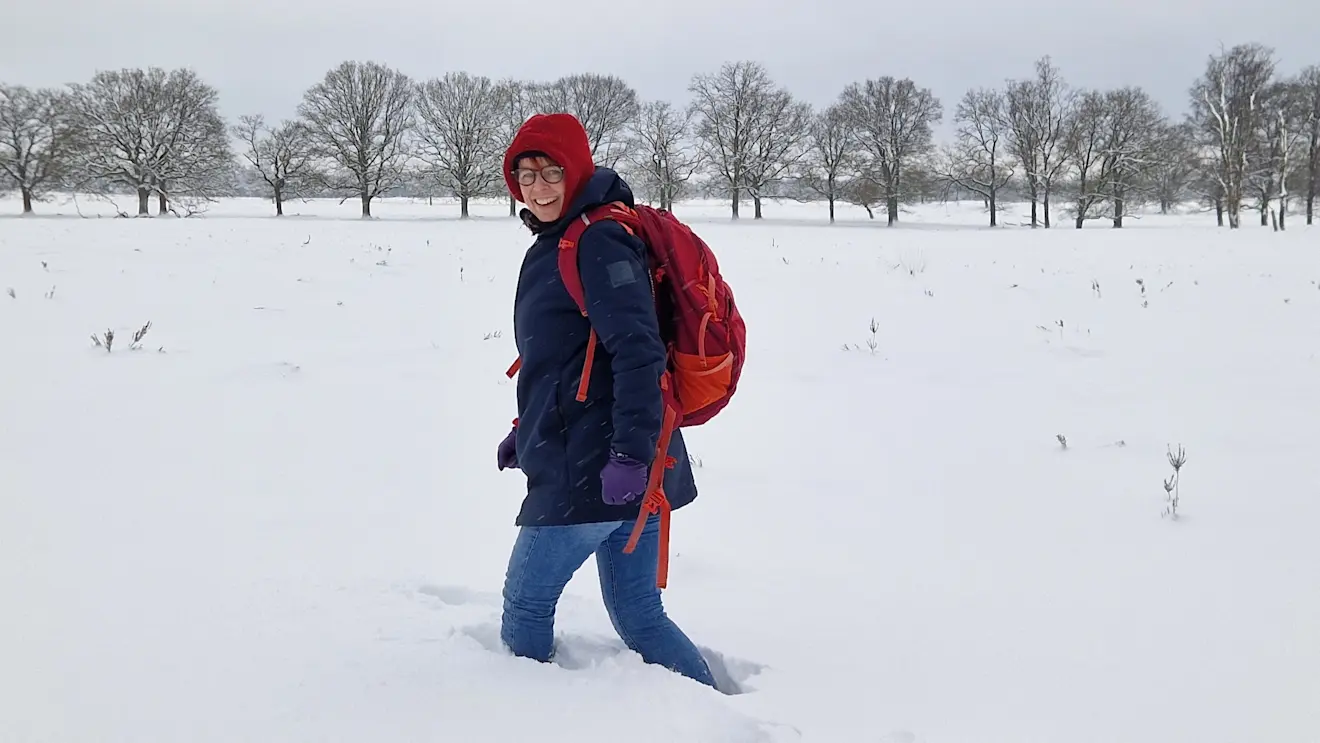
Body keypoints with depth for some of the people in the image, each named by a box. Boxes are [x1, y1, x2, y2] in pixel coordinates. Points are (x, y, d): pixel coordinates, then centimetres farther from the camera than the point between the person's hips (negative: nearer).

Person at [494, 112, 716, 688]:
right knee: (638, 615, 13)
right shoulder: (556, 244, 17)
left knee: (525, 606, 6)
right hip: (626, 470, 10)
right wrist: (530, 429, 26)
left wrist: (631, 450, -28)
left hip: (589, 471, -10)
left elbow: (637, 350, -23)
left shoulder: (596, 243, -14)